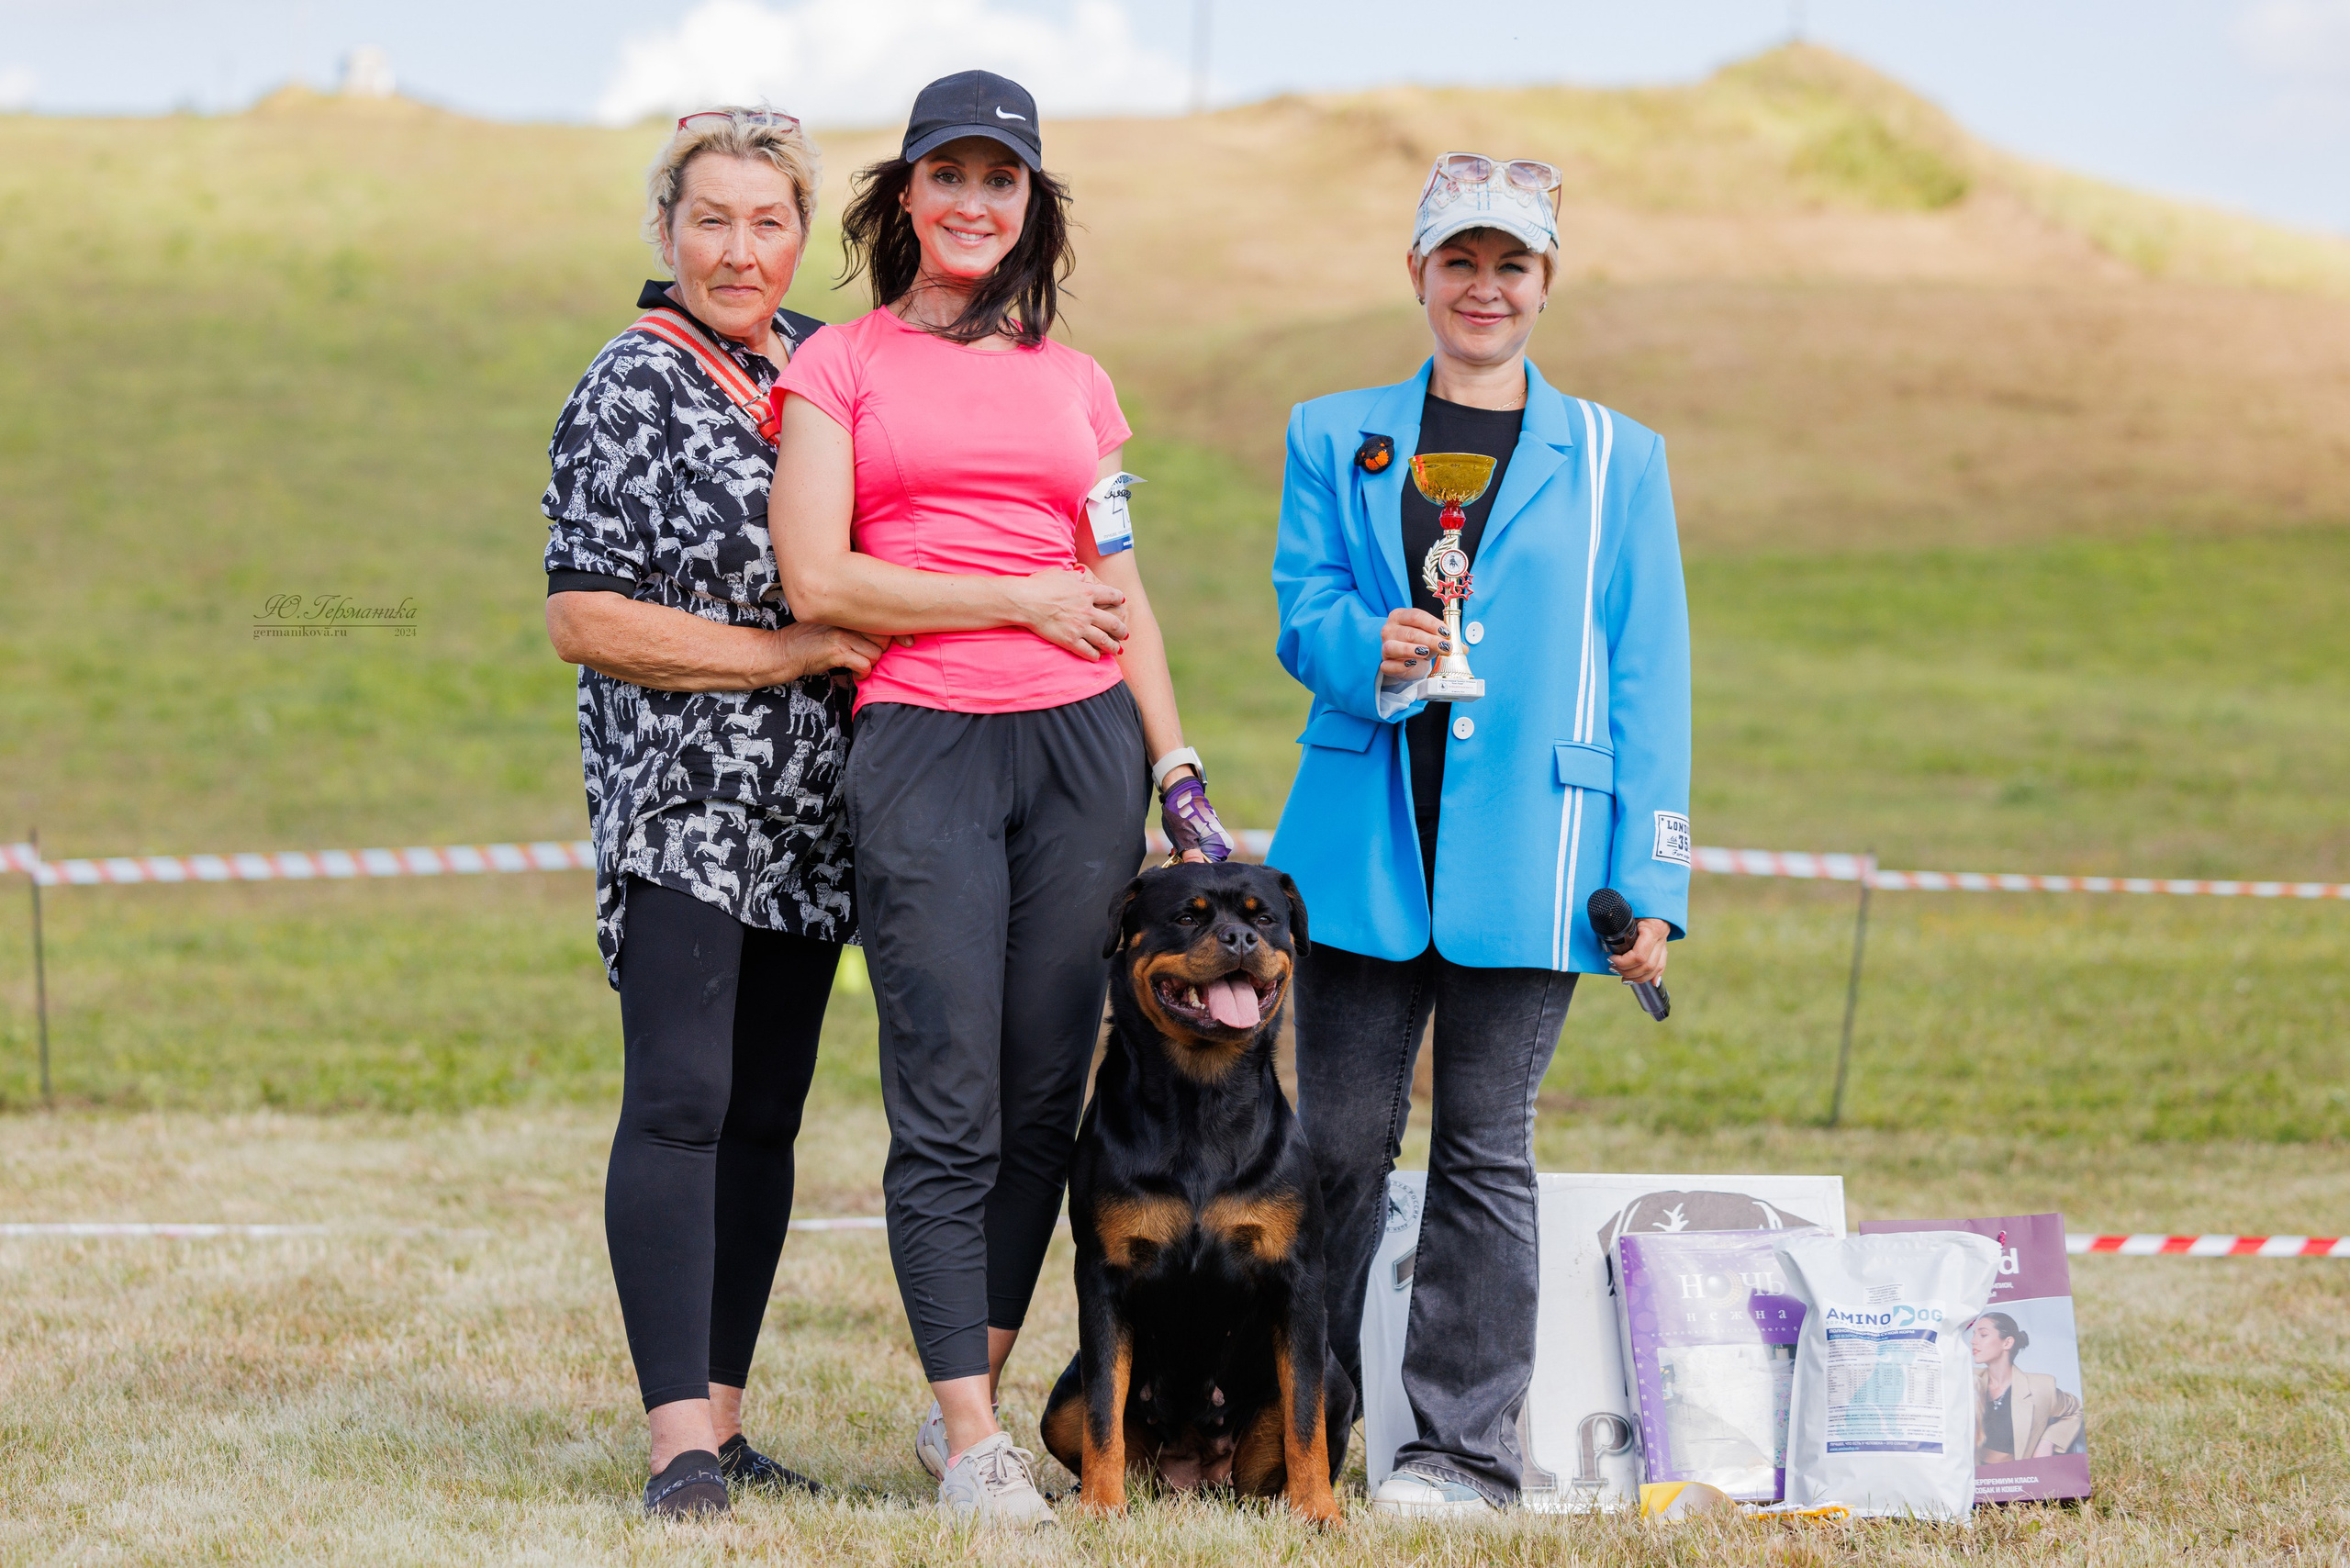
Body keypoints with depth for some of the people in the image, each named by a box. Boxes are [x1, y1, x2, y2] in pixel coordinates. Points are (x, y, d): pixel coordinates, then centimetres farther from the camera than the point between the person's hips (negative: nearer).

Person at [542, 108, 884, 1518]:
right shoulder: (631, 389, -9)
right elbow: (586, 619, -14)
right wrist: (804, 652, -14)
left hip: (811, 812, 7)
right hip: (681, 805, -7)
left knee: (767, 1112, 7)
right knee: (683, 1101, -14)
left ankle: (724, 1417, 12)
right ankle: (681, 1443, -17)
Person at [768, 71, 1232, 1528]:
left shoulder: (1074, 381, 17)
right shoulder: (842, 366, 6)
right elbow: (817, 578, -5)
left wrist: (1179, 772, 11)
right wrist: (1024, 598, -4)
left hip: (1084, 744, 4)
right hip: (922, 746, -4)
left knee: (1047, 1095, 2)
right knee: (948, 1106, -7)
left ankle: (969, 1398, 14)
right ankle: (971, 1440, -4)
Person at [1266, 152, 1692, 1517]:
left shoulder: (1616, 460, 10)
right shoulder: (1336, 438, 13)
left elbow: (1649, 680, 6)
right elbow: (1303, 610, 7)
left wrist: (1650, 882, -1)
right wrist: (1372, 649, -18)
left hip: (1526, 857, -1)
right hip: (1364, 842, 1)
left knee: (1485, 1148, 0)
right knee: (1342, 1139, 2)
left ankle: (1469, 1446, 5)